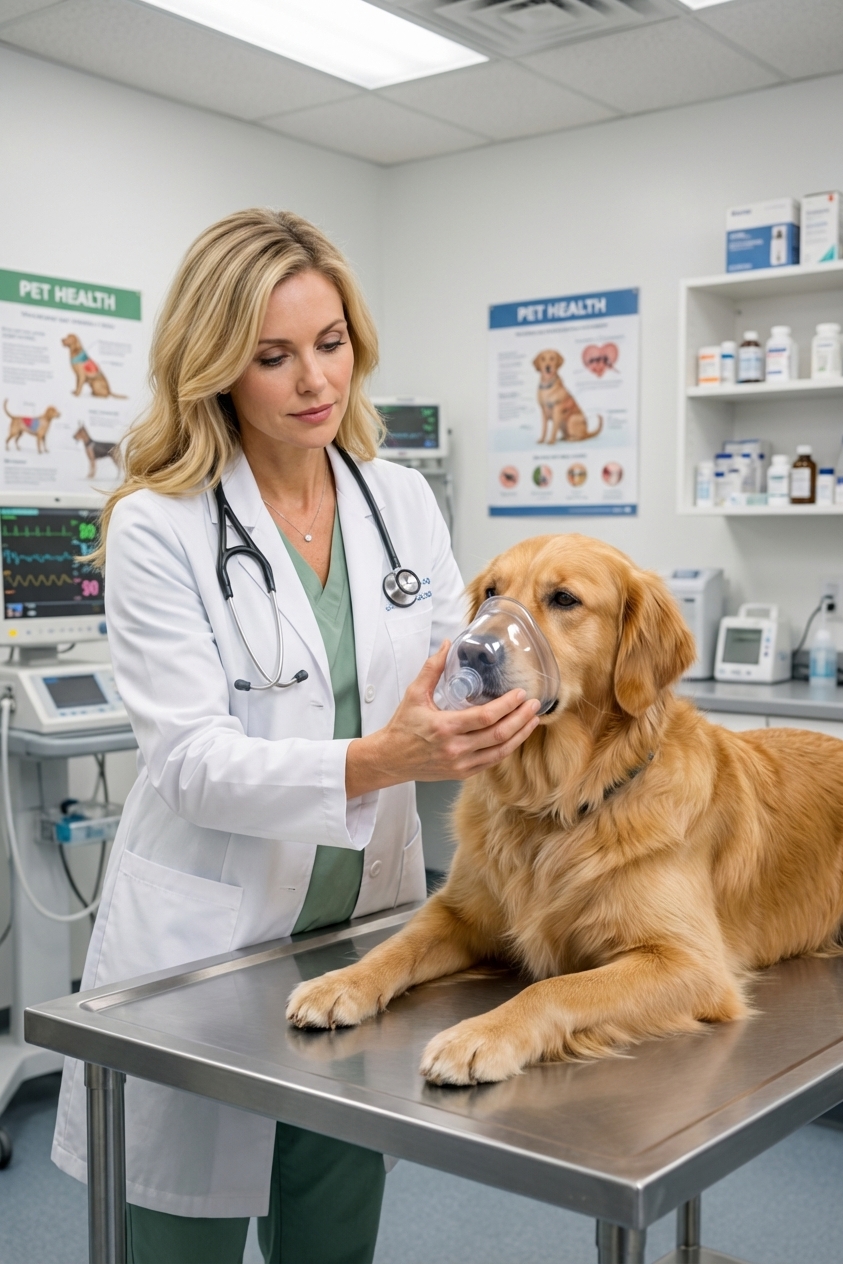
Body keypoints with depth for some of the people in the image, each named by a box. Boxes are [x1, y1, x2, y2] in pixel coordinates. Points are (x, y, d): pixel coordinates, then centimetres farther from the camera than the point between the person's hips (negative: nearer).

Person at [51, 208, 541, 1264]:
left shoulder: (404, 501, 3)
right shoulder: (157, 528, -11)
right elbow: (190, 761, -18)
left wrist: (490, 723, -18)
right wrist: (376, 760, -33)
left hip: (363, 930, 4)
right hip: (202, 947, -4)